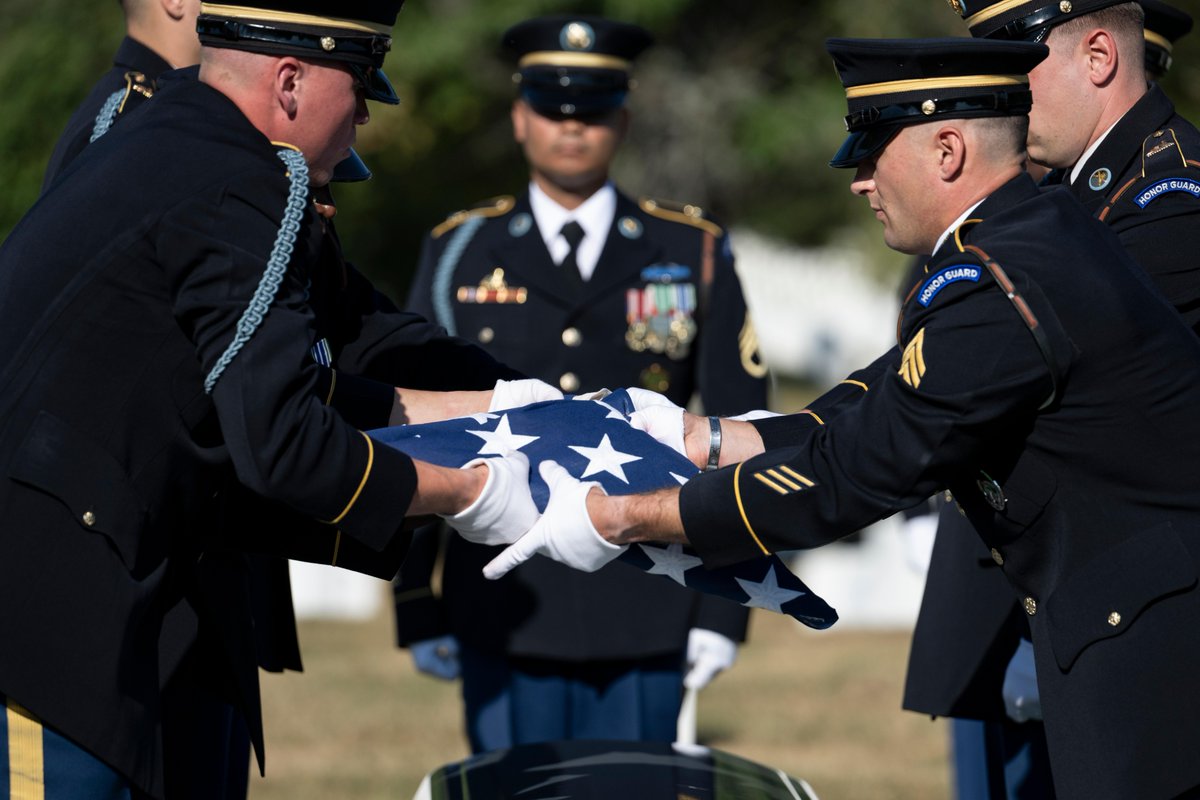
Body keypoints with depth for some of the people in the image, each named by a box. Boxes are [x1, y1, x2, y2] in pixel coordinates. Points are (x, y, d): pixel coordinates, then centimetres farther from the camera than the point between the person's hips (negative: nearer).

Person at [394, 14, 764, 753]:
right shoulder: (459, 255, 7)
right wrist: (417, 610, 3)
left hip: (644, 622, 0)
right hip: (504, 619, 1)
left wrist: (725, 609, -2)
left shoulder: (694, 256, 6)